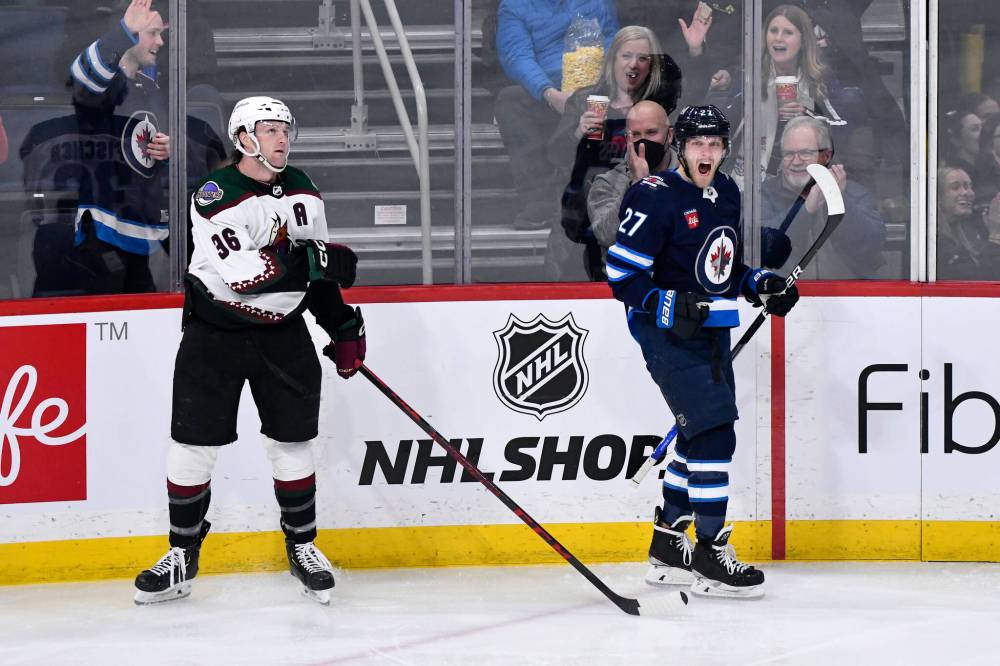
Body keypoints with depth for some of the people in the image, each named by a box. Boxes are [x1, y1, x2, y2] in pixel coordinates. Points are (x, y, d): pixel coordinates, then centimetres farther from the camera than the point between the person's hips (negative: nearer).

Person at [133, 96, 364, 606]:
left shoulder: (302, 192, 4)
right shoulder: (216, 196, -17)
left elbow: (314, 267, 16)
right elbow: (241, 272, -28)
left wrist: (342, 325, 12)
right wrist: (317, 261, -27)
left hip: (283, 332, 4)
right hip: (215, 331, -4)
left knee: (291, 441, 5)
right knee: (193, 444, -2)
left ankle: (303, 546, 21)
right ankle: (182, 555, 11)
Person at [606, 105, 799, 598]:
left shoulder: (727, 193, 10)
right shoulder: (654, 198, -16)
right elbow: (621, 274, -17)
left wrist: (761, 285, 7)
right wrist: (671, 307, -27)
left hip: (712, 332, 9)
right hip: (668, 334, -9)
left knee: (701, 438, 13)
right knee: (713, 434, -16)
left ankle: (667, 548, 25)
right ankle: (710, 555, -11)